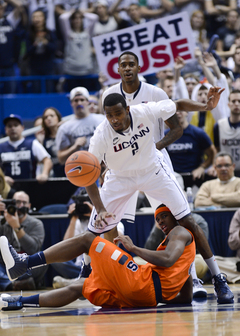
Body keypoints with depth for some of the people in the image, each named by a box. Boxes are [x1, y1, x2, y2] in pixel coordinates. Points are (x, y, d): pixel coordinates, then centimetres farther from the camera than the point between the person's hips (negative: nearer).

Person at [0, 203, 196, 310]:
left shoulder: (180, 232, 8)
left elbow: (168, 259, -16)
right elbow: (187, 298, 29)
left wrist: (134, 249, -10)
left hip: (143, 283, -9)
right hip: (150, 298, 9)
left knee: (88, 239, -3)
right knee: (79, 287, 18)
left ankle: (23, 263, -8)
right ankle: (20, 302, 10)